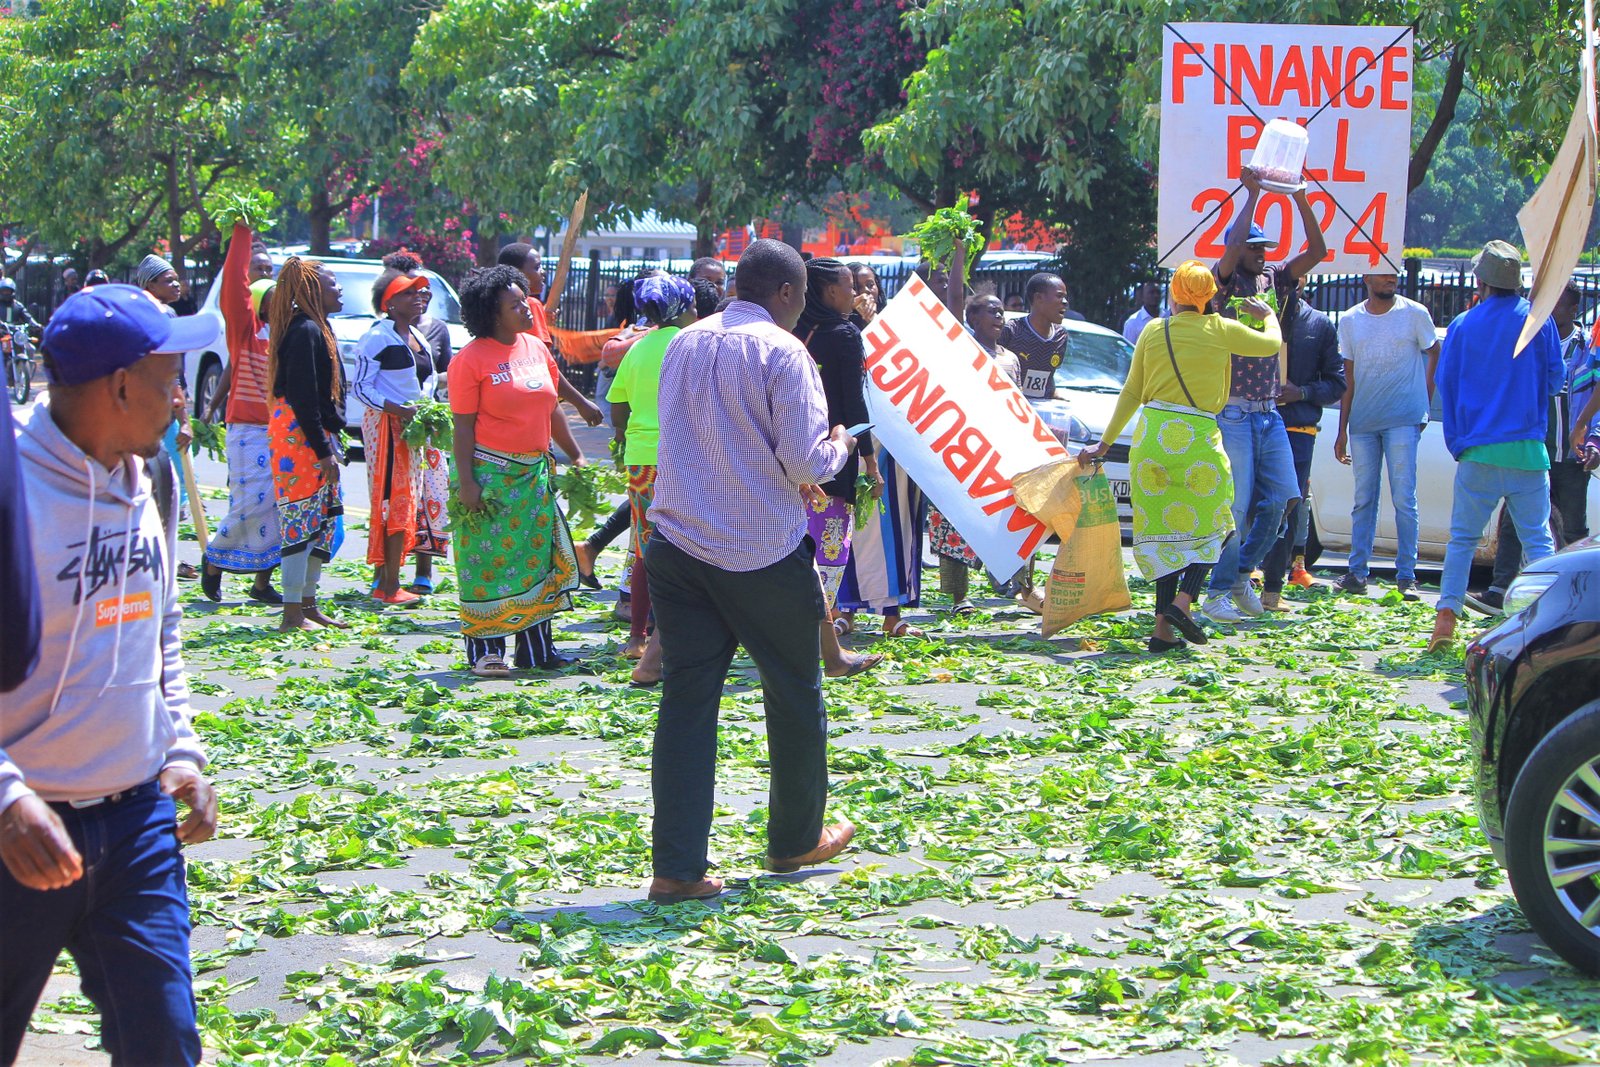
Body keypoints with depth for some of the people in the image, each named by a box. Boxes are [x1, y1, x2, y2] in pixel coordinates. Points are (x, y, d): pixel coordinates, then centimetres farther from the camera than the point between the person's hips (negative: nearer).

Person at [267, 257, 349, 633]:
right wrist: (324, 451, -20)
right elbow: (303, 398, -20)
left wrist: (332, 444, 20)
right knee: (302, 523, -7)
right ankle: (293, 613, -3)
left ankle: (307, 604, 21)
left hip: (316, 435, 10)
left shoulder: (317, 328, 16)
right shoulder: (305, 332, -16)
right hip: (300, 436, -10)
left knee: (323, 521, 14)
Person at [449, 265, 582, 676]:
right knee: (488, 559, -2)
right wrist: (466, 480, -16)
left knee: (538, 558, 8)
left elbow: (552, 407, 18)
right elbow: (463, 424, -12)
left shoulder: (536, 348, 8)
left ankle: (537, 649, 14)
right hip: (490, 472, -7)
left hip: (534, 472, 7)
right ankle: (484, 651, 4)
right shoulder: (472, 358, -11)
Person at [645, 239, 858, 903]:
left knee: (686, 699, 3)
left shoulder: (683, 344, 10)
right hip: (763, 551, -5)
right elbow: (807, 464, -15)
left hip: (678, 542, 5)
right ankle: (795, 841, 28)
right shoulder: (782, 352, -11)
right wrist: (839, 444, 6)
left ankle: (676, 867, -3)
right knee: (793, 695, 14)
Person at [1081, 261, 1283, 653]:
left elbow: (1132, 393, 11)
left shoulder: (1153, 331, 7)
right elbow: (1272, 344, 17)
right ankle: (1183, 600, -12)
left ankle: (1163, 627, 4)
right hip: (1198, 437, -3)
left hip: (1152, 434, 3)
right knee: (1207, 527, 11)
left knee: (1162, 529, 9)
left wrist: (1106, 442, 19)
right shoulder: (1222, 330, 0)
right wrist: (1267, 314, 38)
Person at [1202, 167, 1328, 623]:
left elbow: (1317, 251, 4)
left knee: (1282, 497, 1)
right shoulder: (1224, 283, -3)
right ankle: (1218, 593, 0)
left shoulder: (1275, 282, 13)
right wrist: (1252, 195, -16)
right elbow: (1232, 248, -23)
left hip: (1268, 412, 6)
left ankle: (1241, 573, 18)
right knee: (1236, 504, -8)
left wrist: (1300, 197, -4)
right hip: (1231, 411, -6)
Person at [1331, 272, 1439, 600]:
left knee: (1404, 499, -6)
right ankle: (1356, 572, 10)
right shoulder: (1350, 320, 8)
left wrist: (1423, 406, -1)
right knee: (1363, 500, 7)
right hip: (1362, 422, 3)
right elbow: (1349, 378, 11)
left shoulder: (1415, 314, 0)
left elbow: (1435, 356, 6)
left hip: (1403, 421, -3)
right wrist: (1342, 431, 8)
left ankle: (1406, 576, -3)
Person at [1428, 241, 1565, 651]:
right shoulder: (1538, 321, -1)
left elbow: (1445, 385, 6)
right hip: (1527, 448, -1)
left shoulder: (1463, 326, 1)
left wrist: (1457, 441, 15)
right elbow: (1556, 379, 6)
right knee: (1537, 538, 2)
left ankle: (1446, 617, 0)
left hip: (1478, 450, 1)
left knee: (1463, 537, 8)